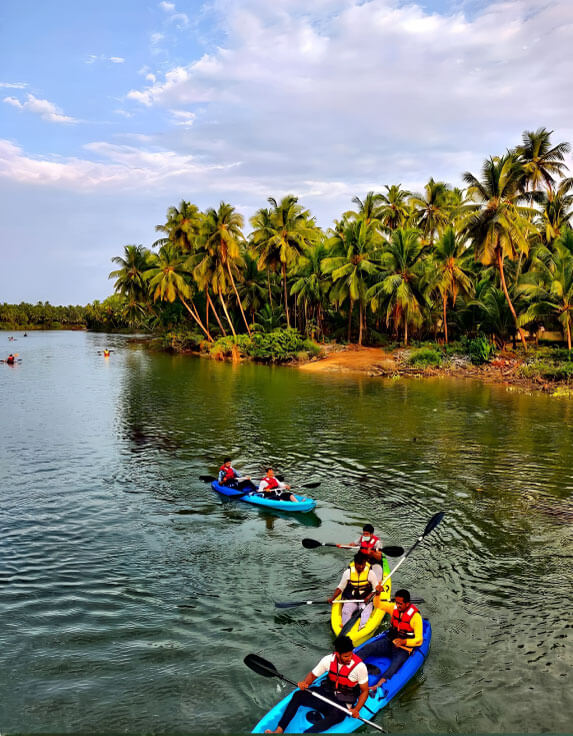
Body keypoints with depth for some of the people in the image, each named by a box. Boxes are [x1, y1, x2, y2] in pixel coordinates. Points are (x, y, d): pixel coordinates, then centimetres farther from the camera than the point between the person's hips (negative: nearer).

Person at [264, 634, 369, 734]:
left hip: (343, 704, -4)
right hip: (326, 693, 4)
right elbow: (313, 675, 3)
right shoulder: (328, 660, -9)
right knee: (298, 695, -16)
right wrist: (305, 683, -19)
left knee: (335, 716, -39)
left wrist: (356, 710, -24)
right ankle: (279, 730, -22)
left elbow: (365, 691, -9)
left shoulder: (359, 666, -18)